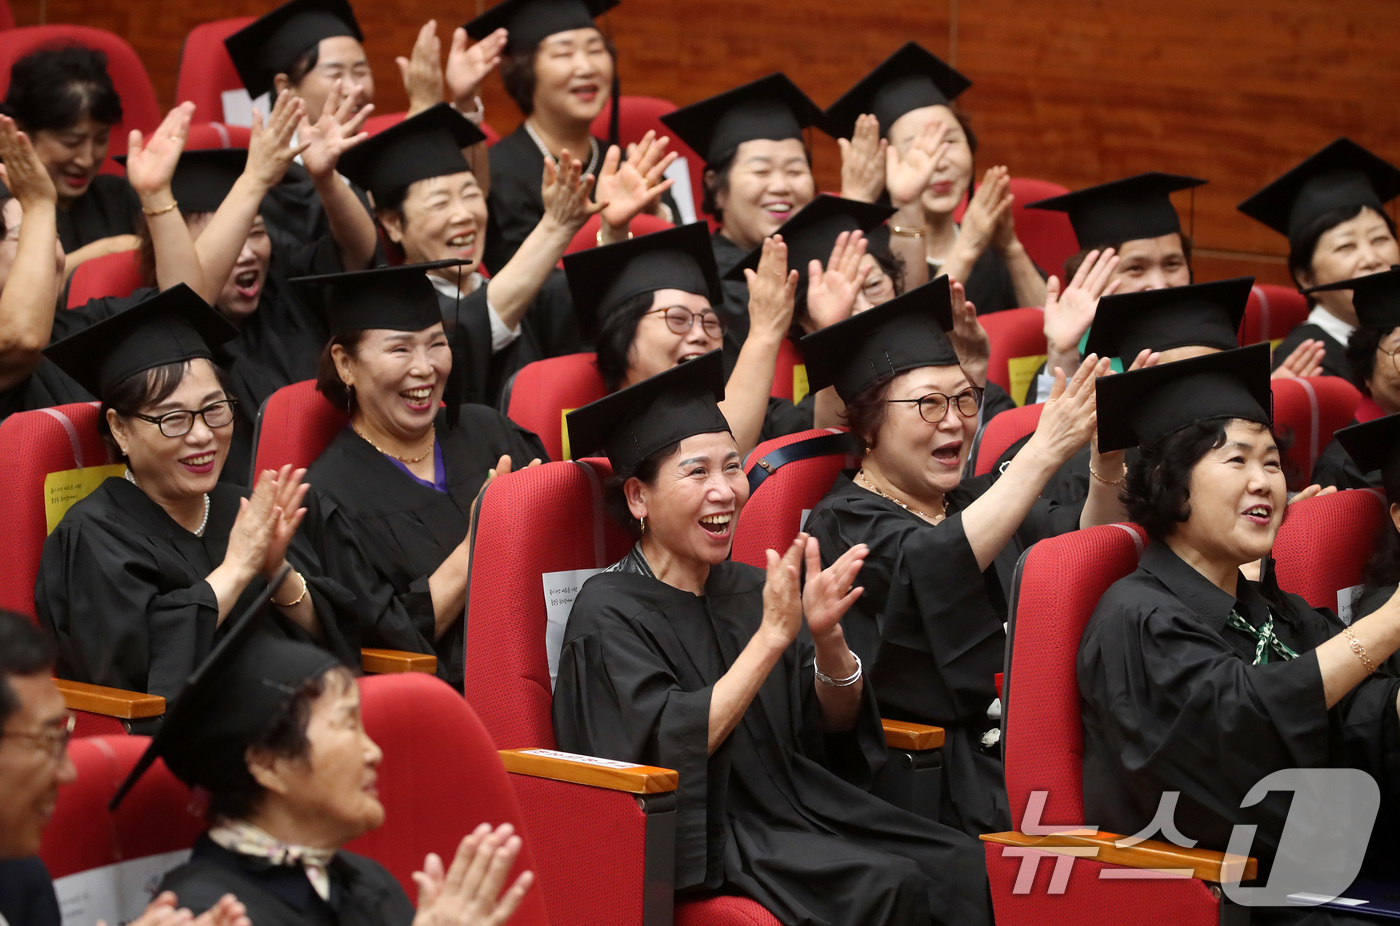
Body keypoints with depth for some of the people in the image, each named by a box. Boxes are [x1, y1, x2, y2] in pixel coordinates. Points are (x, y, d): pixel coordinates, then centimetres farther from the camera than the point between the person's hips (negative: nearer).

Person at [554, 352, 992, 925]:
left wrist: (828, 638, -12)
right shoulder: (608, 614, -7)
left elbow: (836, 727, 9)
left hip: (797, 809, 6)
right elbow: (673, 748, -20)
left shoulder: (748, 591, 12)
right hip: (704, 841, -6)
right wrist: (773, 636, -22)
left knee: (959, 865, -18)